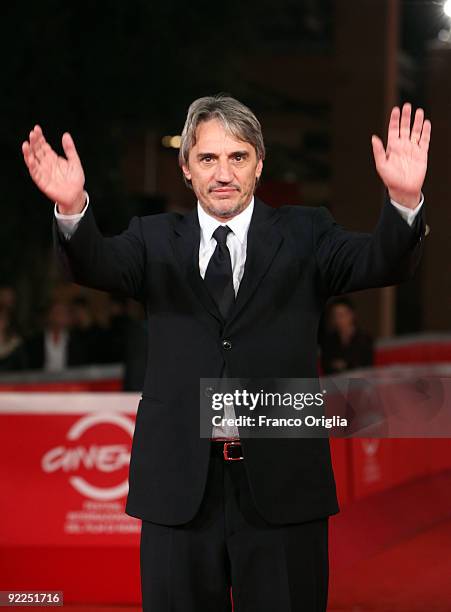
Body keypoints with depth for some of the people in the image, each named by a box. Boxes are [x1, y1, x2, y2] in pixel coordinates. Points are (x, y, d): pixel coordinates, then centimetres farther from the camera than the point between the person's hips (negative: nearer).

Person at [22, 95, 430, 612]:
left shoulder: (303, 235, 6)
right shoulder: (155, 240, 8)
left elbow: (380, 263, -10)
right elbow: (97, 264, -10)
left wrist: (404, 200, -31)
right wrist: (72, 208, -33)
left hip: (281, 479, -1)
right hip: (179, 483, 1)